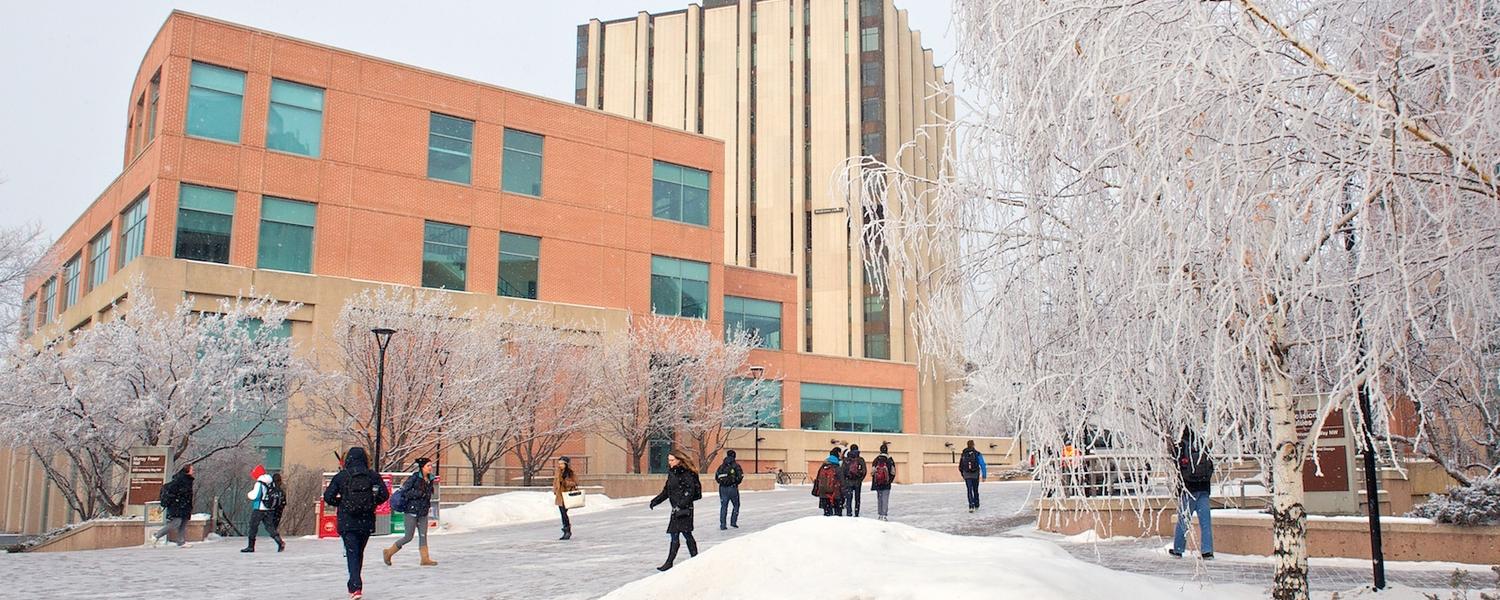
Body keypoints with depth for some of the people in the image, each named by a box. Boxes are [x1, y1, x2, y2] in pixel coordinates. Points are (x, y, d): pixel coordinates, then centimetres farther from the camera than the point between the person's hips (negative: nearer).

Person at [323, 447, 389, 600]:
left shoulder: (341, 476, -4)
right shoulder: (373, 476, -1)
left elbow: (328, 497, -5)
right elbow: (384, 494, -3)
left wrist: (340, 502, 13)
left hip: (347, 522, -2)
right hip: (367, 522, 2)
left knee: (351, 554, -2)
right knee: (359, 553, 18)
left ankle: (355, 587, -16)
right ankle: (355, 585, 29)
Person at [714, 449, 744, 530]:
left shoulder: (721, 466, 9)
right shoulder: (736, 465, -3)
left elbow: (716, 477, 8)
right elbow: (741, 476, -11)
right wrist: (736, 482, 5)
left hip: (722, 488, 4)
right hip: (733, 488, -3)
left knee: (723, 506, 8)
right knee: (736, 505, 13)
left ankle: (722, 525, 4)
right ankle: (733, 522, 7)